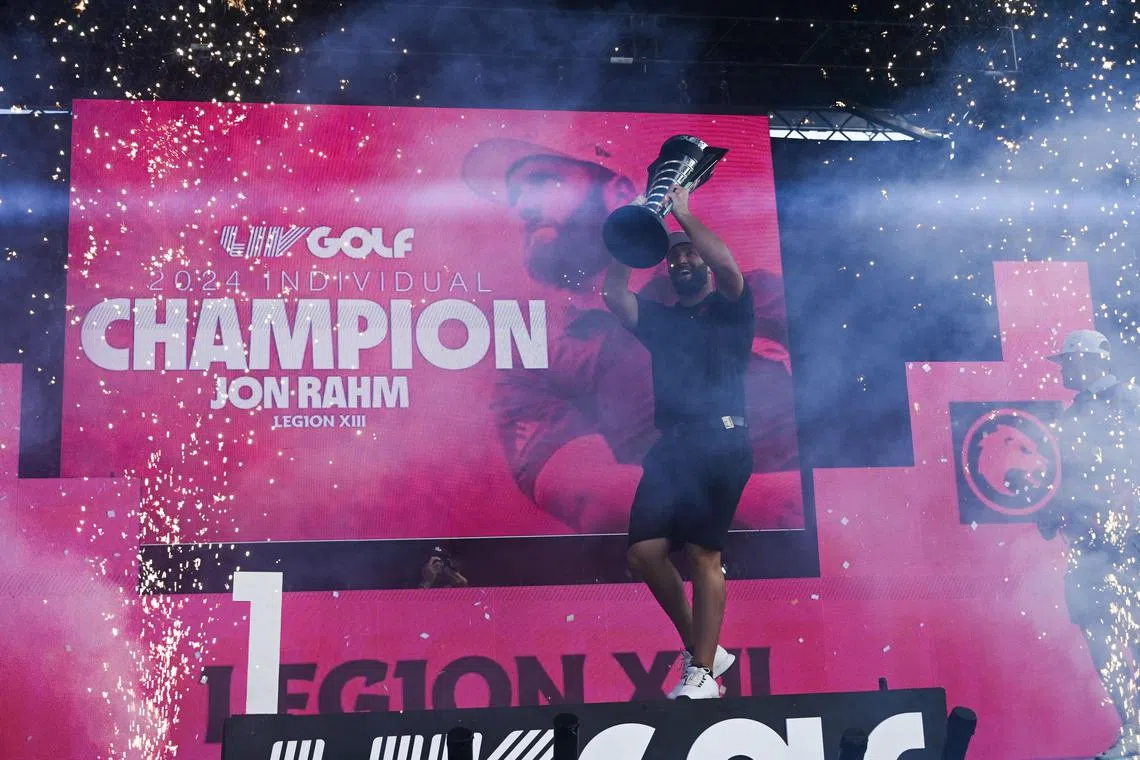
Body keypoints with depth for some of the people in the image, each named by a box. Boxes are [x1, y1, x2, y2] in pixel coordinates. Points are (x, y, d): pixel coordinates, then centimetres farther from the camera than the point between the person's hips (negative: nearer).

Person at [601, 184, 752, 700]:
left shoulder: (730, 309, 11)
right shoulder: (658, 319, 23)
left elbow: (727, 264, -8)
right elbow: (614, 292, 10)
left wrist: (683, 214, -1)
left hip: (721, 443, -5)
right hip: (671, 446, 5)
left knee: (703, 552, -10)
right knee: (645, 551, -7)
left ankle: (702, 674, -3)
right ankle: (702, 649, 9)